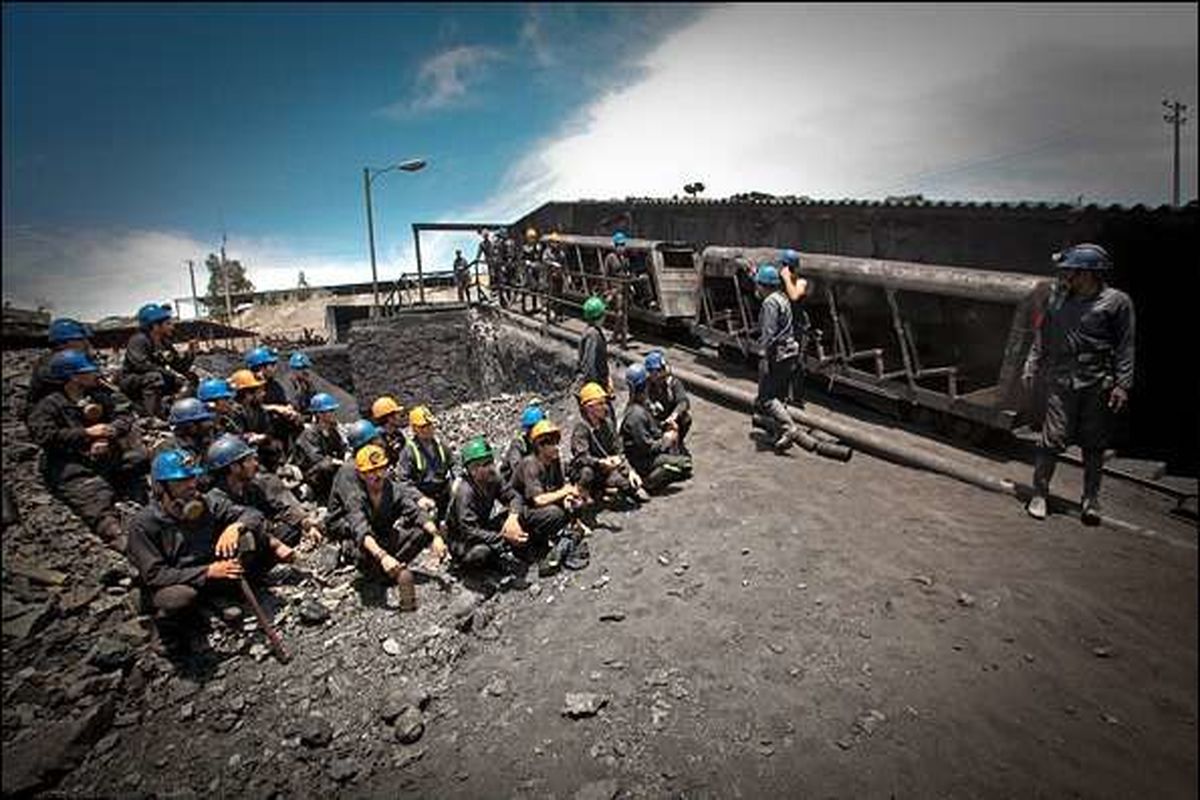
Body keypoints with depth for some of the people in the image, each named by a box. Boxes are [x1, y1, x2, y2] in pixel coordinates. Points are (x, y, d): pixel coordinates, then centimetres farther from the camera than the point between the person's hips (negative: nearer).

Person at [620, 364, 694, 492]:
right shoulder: (636, 414, -27)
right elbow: (646, 446, -25)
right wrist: (666, 440, -13)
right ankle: (650, 479, -9)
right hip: (643, 460, -10)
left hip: (653, 450, 10)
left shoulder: (643, 404, 5)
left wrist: (663, 434, 0)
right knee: (685, 464, -14)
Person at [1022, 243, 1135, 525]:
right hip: (1061, 382, 1)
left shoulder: (1117, 301, -2)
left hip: (1099, 385, -1)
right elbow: (1042, 336, 15)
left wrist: (1123, 385, -7)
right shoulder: (1057, 298, 6)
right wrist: (1032, 367, 11)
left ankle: (1091, 500, 21)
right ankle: (1039, 494, 8)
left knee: (1094, 445, 8)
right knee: (1053, 439, -3)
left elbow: (1126, 348, -2)